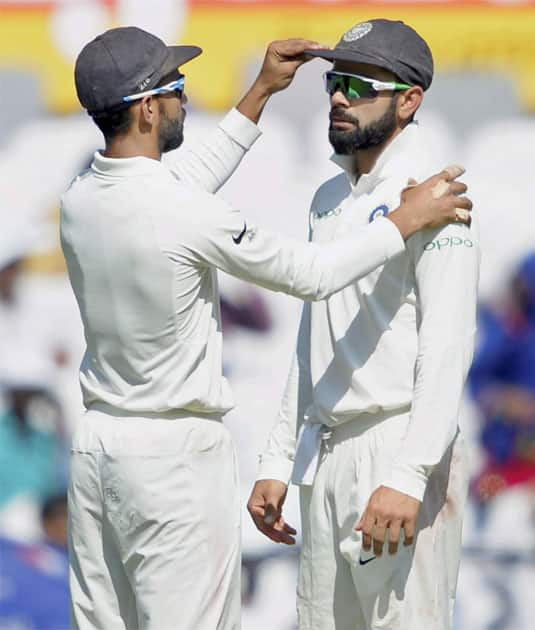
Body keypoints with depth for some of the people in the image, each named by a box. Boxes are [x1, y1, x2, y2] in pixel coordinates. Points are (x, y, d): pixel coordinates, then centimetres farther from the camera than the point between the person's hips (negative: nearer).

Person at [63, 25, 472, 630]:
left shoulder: (79, 200, 1)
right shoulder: (187, 218, -21)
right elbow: (312, 275, -10)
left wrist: (261, 92, 24)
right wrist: (407, 220, 2)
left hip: (95, 441, 8)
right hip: (176, 450, -8)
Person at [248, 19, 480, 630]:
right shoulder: (328, 200, 16)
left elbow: (447, 350, -18)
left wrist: (406, 476, -26)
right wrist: (277, 463, 16)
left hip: (397, 452, -8)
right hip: (324, 455, 8)